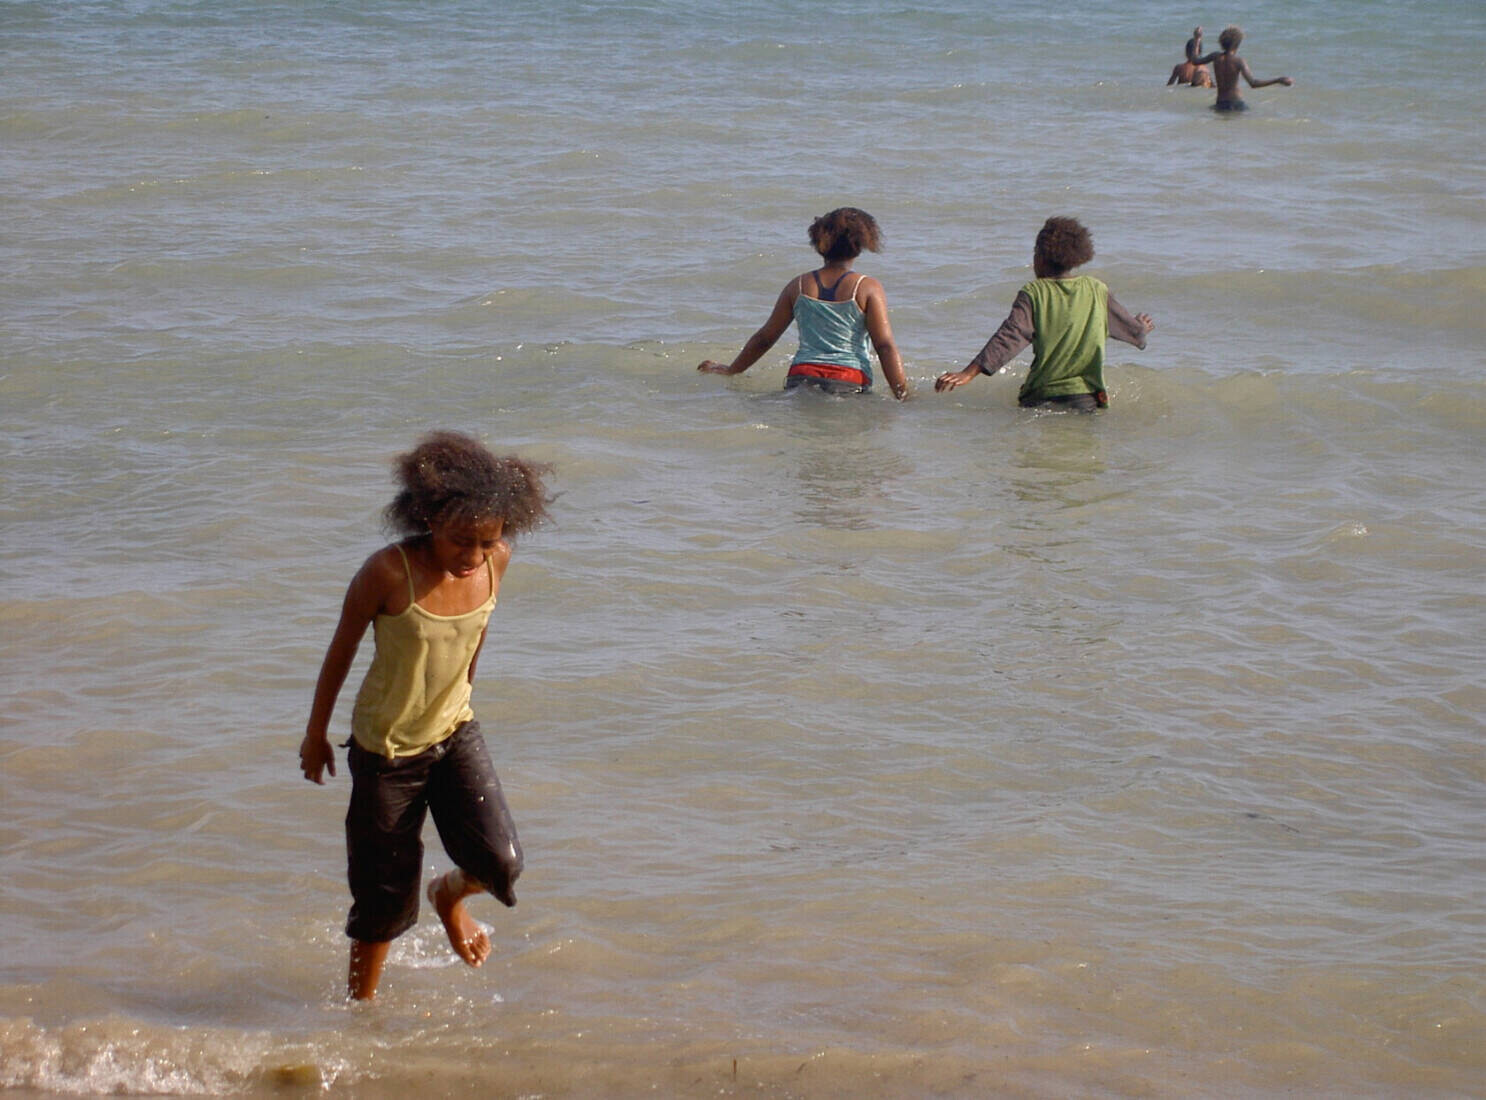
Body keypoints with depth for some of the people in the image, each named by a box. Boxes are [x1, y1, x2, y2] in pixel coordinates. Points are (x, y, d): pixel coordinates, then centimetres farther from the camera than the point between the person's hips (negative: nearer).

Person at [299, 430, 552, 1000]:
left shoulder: (495, 561, -13)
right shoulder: (389, 573, -26)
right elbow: (342, 648, -10)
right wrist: (316, 733, 1)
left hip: (455, 733, 4)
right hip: (386, 747, -3)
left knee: (500, 862, -12)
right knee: (385, 895, 5)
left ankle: (449, 896, 24)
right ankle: (360, 1003, 30)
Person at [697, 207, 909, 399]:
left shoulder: (798, 286, 14)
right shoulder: (868, 288, 5)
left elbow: (764, 338, 20)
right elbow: (885, 346, -2)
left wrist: (731, 370, 35)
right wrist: (902, 393, 0)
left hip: (802, 377, 3)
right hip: (850, 383, -3)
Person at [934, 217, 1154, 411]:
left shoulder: (1034, 293, -1)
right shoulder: (1097, 290, 10)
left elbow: (1009, 338, -12)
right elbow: (1133, 330, 24)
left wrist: (968, 373, -16)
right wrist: (1142, 327, 49)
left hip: (1041, 398, -2)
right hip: (1087, 399, 2)